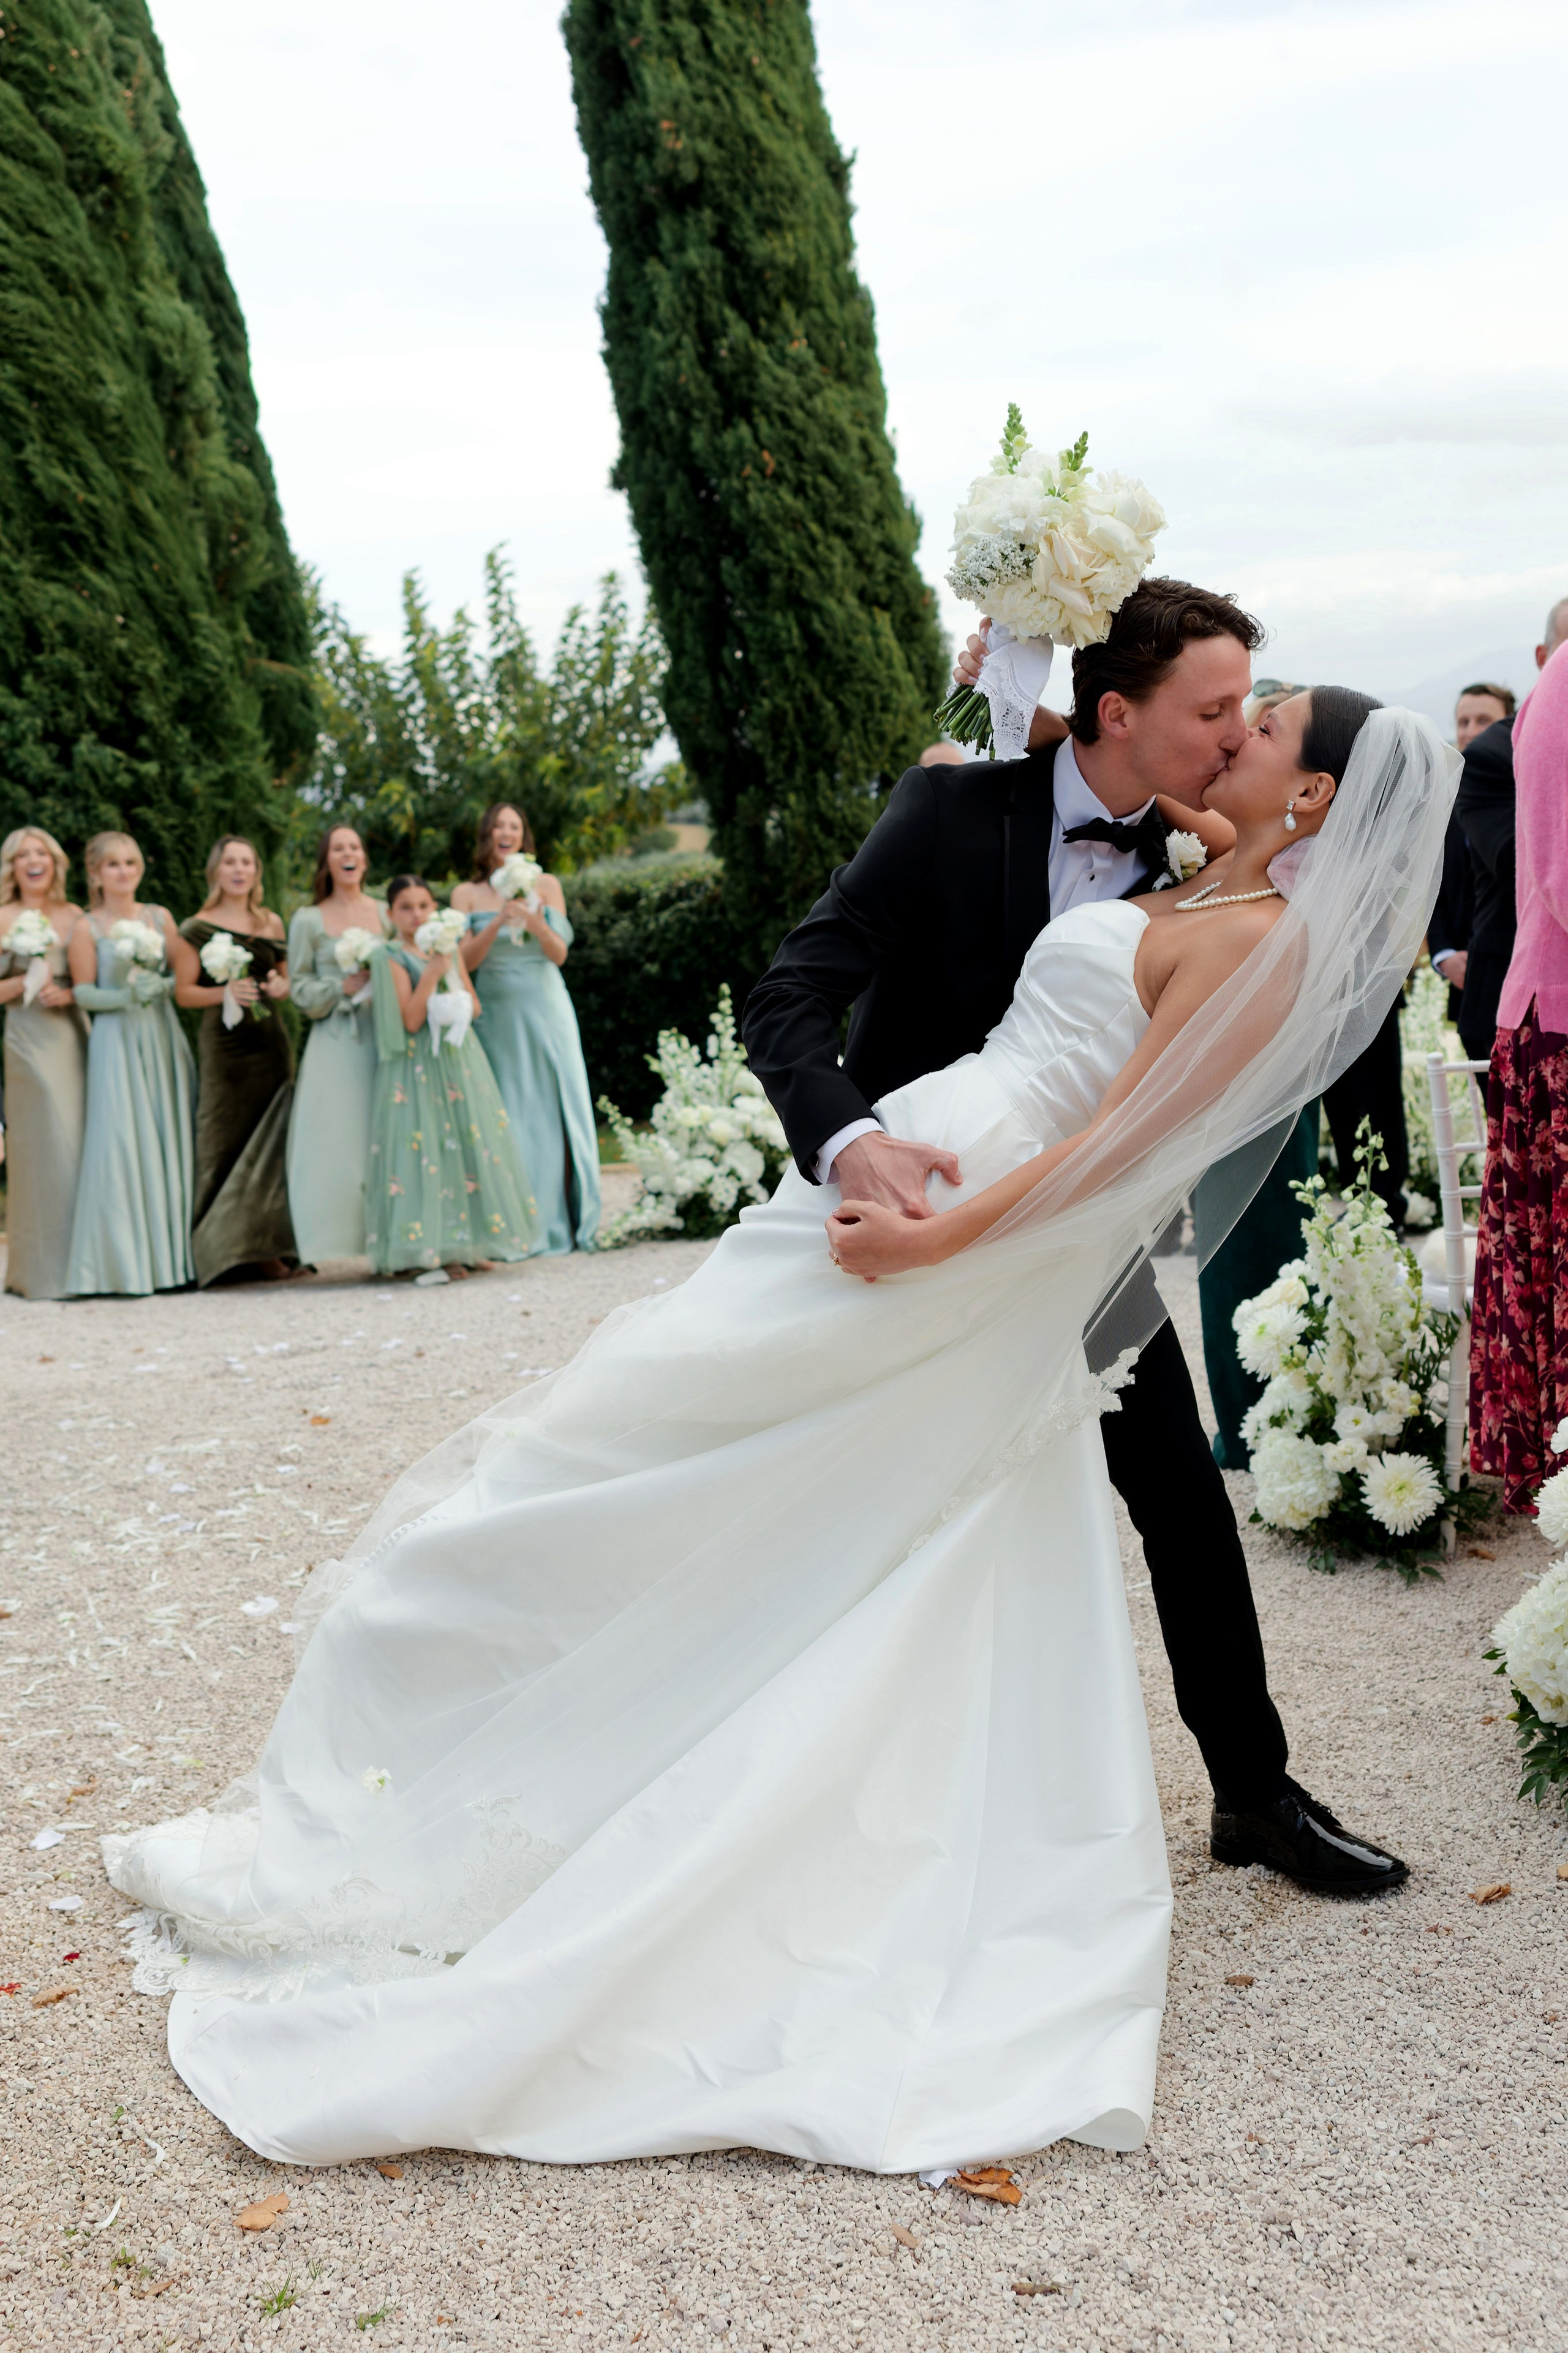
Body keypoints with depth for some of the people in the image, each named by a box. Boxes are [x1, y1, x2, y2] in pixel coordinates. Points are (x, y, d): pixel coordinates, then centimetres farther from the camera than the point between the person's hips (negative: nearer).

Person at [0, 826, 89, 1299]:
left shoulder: (75, 917, 12)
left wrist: (68, 993, -5)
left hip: (74, 1034, 3)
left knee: (79, 1142, 0)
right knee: (43, 1142, -7)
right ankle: (42, 1272, -2)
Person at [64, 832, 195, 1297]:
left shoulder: (161, 918, 9)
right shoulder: (87, 929, -1)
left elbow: (181, 975, 9)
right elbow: (83, 993, -3)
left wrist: (159, 986, -11)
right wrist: (126, 996, -17)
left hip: (163, 1039, 4)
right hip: (116, 1043, -3)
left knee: (169, 1141, 2)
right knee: (121, 1147, -8)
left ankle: (170, 1257, 9)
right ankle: (126, 1263, -1)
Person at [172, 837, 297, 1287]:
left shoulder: (272, 923, 13)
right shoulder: (195, 929, 2)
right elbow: (184, 992, 0)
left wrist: (280, 988, -2)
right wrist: (224, 993, -16)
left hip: (269, 1043, 3)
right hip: (222, 1043, -3)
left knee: (271, 1142, 0)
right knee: (225, 1143, -5)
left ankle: (269, 1249, 4)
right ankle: (224, 1250, 1)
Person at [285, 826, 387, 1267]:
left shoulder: (384, 912, 13)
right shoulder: (308, 921, 5)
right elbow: (300, 989, 2)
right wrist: (344, 987, -12)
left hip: (383, 1037, 2)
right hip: (335, 1045, -2)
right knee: (334, 1139, -6)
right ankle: (328, 1243, -2)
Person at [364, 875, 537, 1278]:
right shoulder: (391, 957, -5)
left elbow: (475, 1003, 15)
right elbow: (410, 1020, -14)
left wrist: (457, 1005, -7)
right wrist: (432, 973, -20)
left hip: (460, 1058, 6)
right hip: (419, 1066, -6)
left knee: (470, 1143, 4)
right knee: (427, 1150, -8)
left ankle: (469, 1244, 11)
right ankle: (433, 1249, -5)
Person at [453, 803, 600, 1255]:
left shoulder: (546, 886, 5)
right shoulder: (468, 894, 6)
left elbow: (560, 954, -1)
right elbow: (465, 960, -2)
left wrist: (534, 921, -20)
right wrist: (499, 922, -17)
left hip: (546, 1010, 0)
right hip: (497, 1014, 0)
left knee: (555, 1113, -2)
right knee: (510, 1117, -2)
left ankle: (563, 1224, 3)